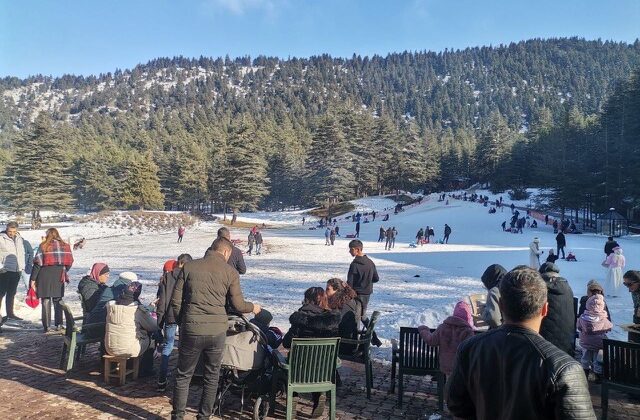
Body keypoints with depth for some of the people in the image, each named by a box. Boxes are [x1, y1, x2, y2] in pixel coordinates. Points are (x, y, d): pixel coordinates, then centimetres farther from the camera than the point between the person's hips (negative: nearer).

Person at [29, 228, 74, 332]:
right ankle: (58, 324, 12)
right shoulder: (65, 246, 3)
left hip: (45, 275, -3)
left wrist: (33, 279, -3)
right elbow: (69, 262, 5)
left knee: (46, 300, 5)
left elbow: (37, 263, -7)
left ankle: (47, 326, 5)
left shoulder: (43, 246, -5)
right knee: (57, 300, 13)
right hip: (59, 276, 3)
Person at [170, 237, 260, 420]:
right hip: (217, 331, 0)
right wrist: (253, 307, 23)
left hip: (191, 329, 0)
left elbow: (175, 300, 3)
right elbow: (238, 305, 3)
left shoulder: (189, 266, 3)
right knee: (212, 376, 17)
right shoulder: (230, 272, 0)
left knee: (183, 375, 16)